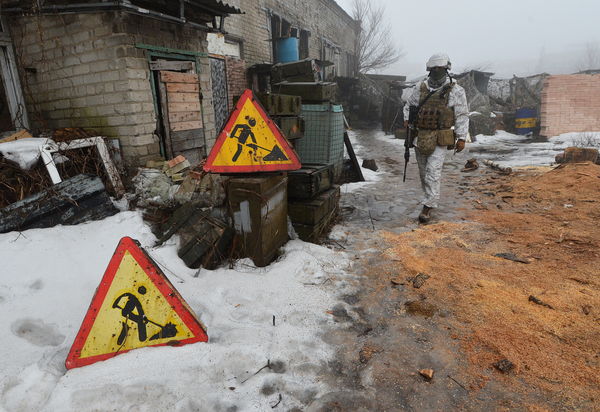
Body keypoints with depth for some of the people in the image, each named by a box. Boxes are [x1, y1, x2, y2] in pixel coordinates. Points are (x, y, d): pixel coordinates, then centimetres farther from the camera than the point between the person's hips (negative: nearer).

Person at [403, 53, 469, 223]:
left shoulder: (455, 91, -2)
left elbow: (462, 116, -1)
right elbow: (409, 105, 20)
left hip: (440, 140, -4)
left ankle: (428, 207, -6)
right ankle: (431, 198, 29)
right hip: (420, 137, 5)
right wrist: (407, 120, 2)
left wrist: (461, 138, -6)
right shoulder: (420, 87, 8)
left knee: (433, 172, -11)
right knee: (423, 171, 11)